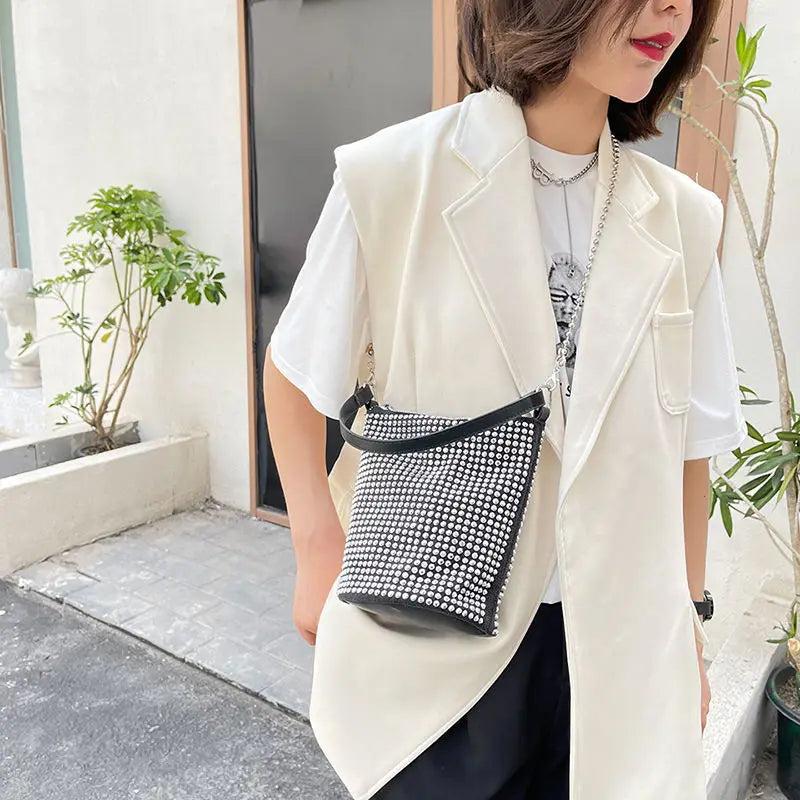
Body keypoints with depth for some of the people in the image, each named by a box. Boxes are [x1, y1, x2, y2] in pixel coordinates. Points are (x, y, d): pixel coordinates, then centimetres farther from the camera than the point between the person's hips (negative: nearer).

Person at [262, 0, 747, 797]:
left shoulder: (681, 218, -3)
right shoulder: (392, 177, -15)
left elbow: (687, 442, 4)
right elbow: (294, 373, -3)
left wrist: (688, 618, 9)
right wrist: (319, 555, -6)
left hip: (613, 637, 4)